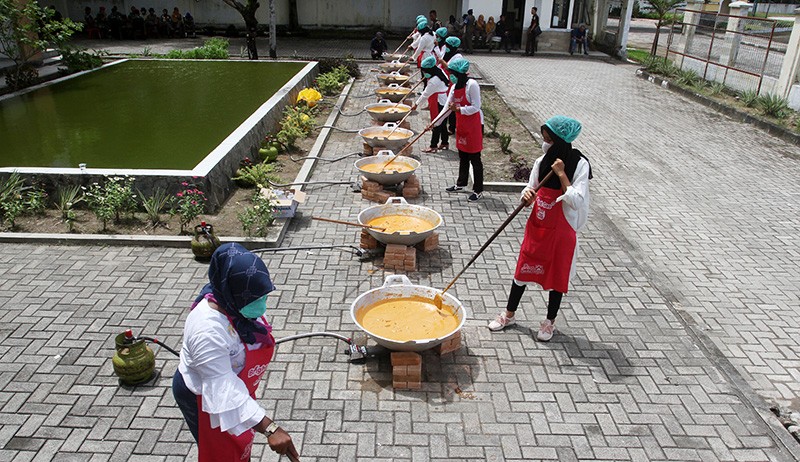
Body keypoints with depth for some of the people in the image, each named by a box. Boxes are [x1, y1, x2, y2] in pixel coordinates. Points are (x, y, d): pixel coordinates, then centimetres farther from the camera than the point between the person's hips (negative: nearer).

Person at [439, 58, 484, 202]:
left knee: (474, 158, -2)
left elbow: (475, 107, -19)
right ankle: (461, 183, 34)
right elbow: (447, 108, 9)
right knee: (462, 156, 19)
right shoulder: (455, 86, 6)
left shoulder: (472, 84, -17)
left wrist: (458, 109, -25)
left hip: (473, 125, -8)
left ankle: (478, 190, 7)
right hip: (461, 124, 8)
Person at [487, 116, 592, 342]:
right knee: (523, 269, 13)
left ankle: (550, 321, 31)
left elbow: (576, 201, -23)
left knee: (557, 275, 11)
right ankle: (509, 315, 30)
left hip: (562, 231, -4)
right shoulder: (542, 161, -2)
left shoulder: (580, 165, -16)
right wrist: (526, 195, -16)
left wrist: (561, 174, -25)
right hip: (537, 227, 5)